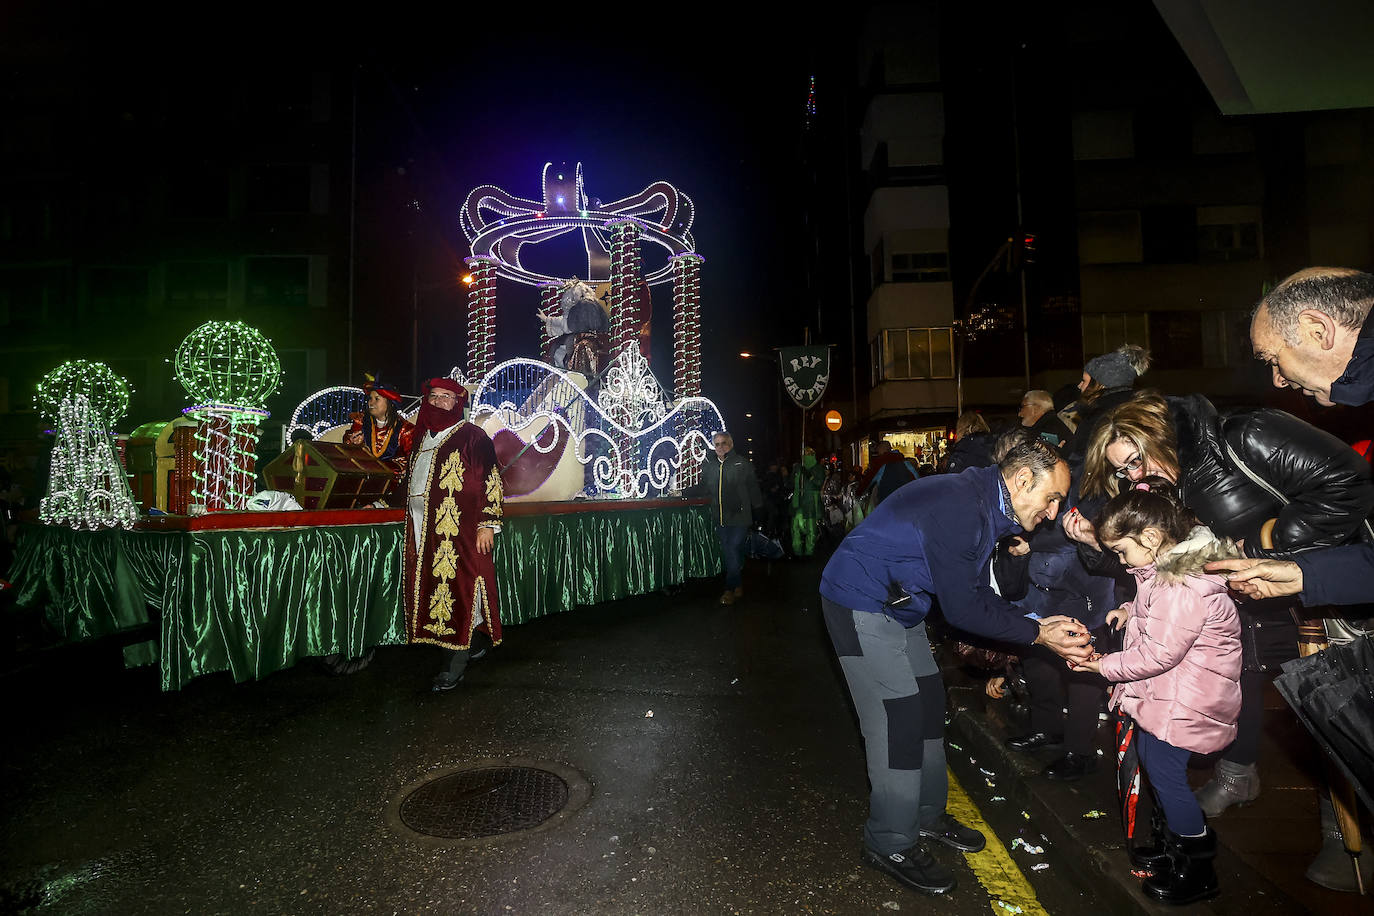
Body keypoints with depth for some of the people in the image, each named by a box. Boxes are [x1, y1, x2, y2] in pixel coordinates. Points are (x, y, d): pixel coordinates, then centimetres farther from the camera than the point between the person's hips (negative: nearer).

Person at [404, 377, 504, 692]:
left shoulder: (471, 436, -3)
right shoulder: (423, 438, 19)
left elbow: (491, 481, -8)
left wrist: (487, 524, -15)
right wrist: (413, 524, 21)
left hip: (460, 529, -7)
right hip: (424, 529, 8)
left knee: (457, 586, -8)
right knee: (435, 586, 8)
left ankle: (454, 665, -2)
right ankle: (476, 642, 23)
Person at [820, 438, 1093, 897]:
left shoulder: (987, 506, 4)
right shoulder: (958, 506, -28)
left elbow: (979, 593, 8)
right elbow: (962, 609, -23)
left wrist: (1038, 622, -3)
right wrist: (1037, 635, -15)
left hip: (898, 605, 10)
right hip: (860, 604, -10)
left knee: (928, 707, 15)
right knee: (898, 722, -5)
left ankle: (926, 816, 33)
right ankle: (890, 845, 12)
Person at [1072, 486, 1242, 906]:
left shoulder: (1181, 588, -29)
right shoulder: (1174, 564, 4)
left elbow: (1158, 655, -26)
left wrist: (1104, 666, -17)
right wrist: (1129, 610, 6)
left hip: (1183, 703, -10)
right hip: (1165, 696, 10)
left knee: (1166, 774, 2)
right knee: (1154, 766, 19)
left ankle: (1198, 872, 20)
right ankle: (1177, 843, 37)